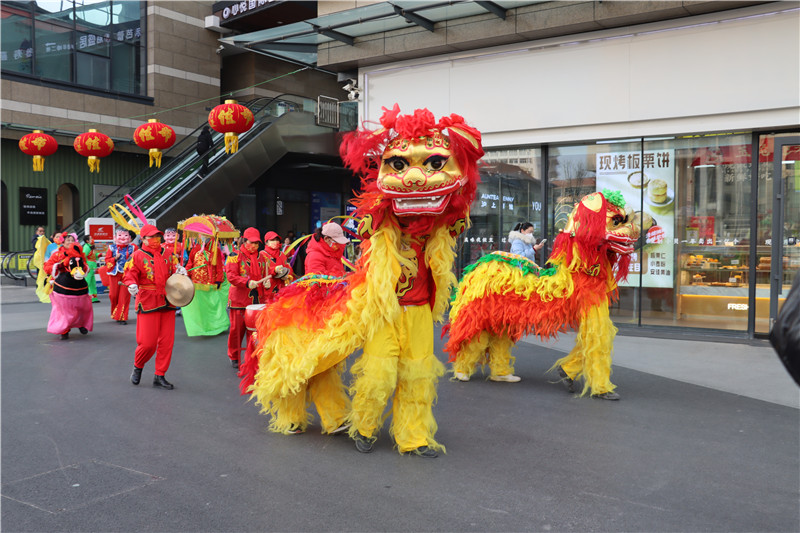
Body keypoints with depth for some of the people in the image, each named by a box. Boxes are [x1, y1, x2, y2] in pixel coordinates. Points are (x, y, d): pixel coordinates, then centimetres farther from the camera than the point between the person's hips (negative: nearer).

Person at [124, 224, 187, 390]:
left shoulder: (167, 254, 12)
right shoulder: (137, 256, -1)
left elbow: (173, 268, 20)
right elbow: (129, 275, -6)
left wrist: (179, 271, -4)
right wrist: (131, 285, -27)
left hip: (167, 302, 5)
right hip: (148, 302, -5)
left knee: (167, 341, 3)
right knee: (148, 342, -6)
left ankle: (159, 376, 15)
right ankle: (138, 367, 25)